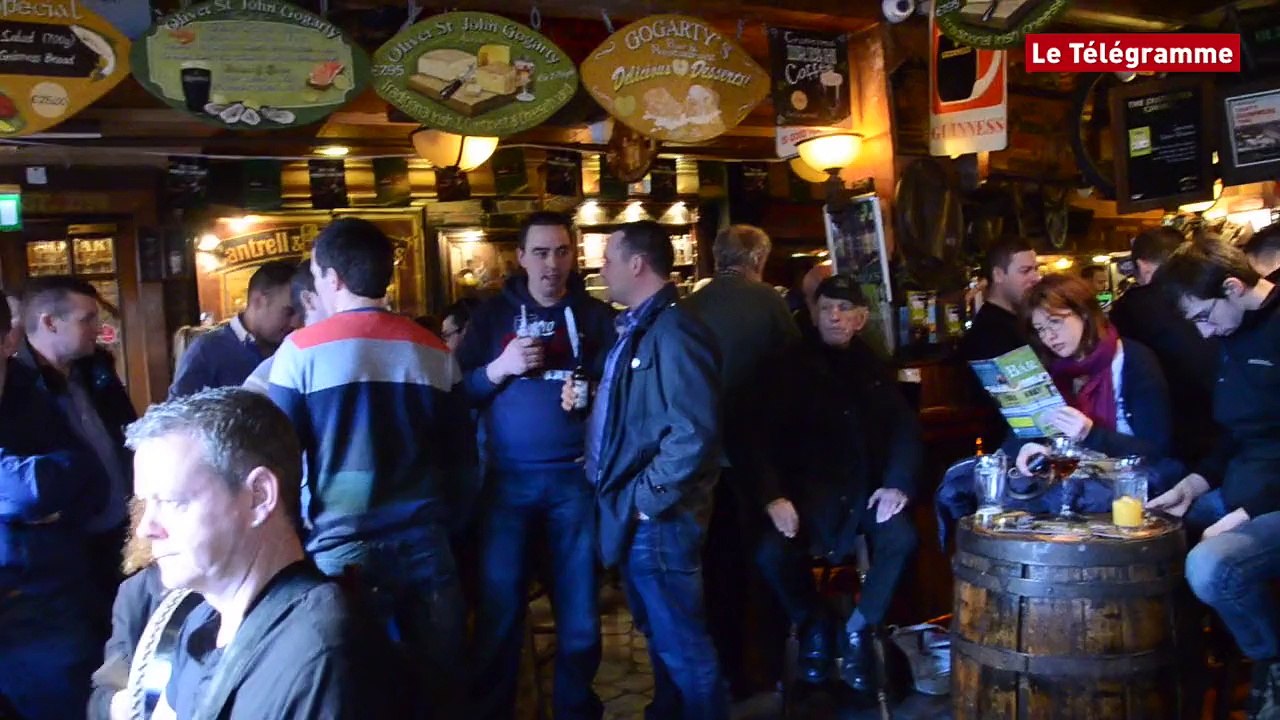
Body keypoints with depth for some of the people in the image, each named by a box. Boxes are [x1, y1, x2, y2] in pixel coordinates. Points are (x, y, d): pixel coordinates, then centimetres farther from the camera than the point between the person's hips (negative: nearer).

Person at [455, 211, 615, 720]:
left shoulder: (596, 316, 6)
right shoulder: (492, 315, 6)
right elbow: (459, 391, 1)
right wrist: (499, 368, -15)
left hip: (575, 478, 1)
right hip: (507, 479, 0)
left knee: (580, 609, 10)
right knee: (499, 608, 5)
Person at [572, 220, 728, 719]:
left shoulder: (673, 332, -20)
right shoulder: (634, 328, 13)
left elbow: (693, 434, -27)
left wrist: (647, 498, -21)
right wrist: (586, 400, 9)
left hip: (656, 518, -10)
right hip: (632, 513, 10)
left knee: (682, 643, 4)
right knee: (660, 635, 24)